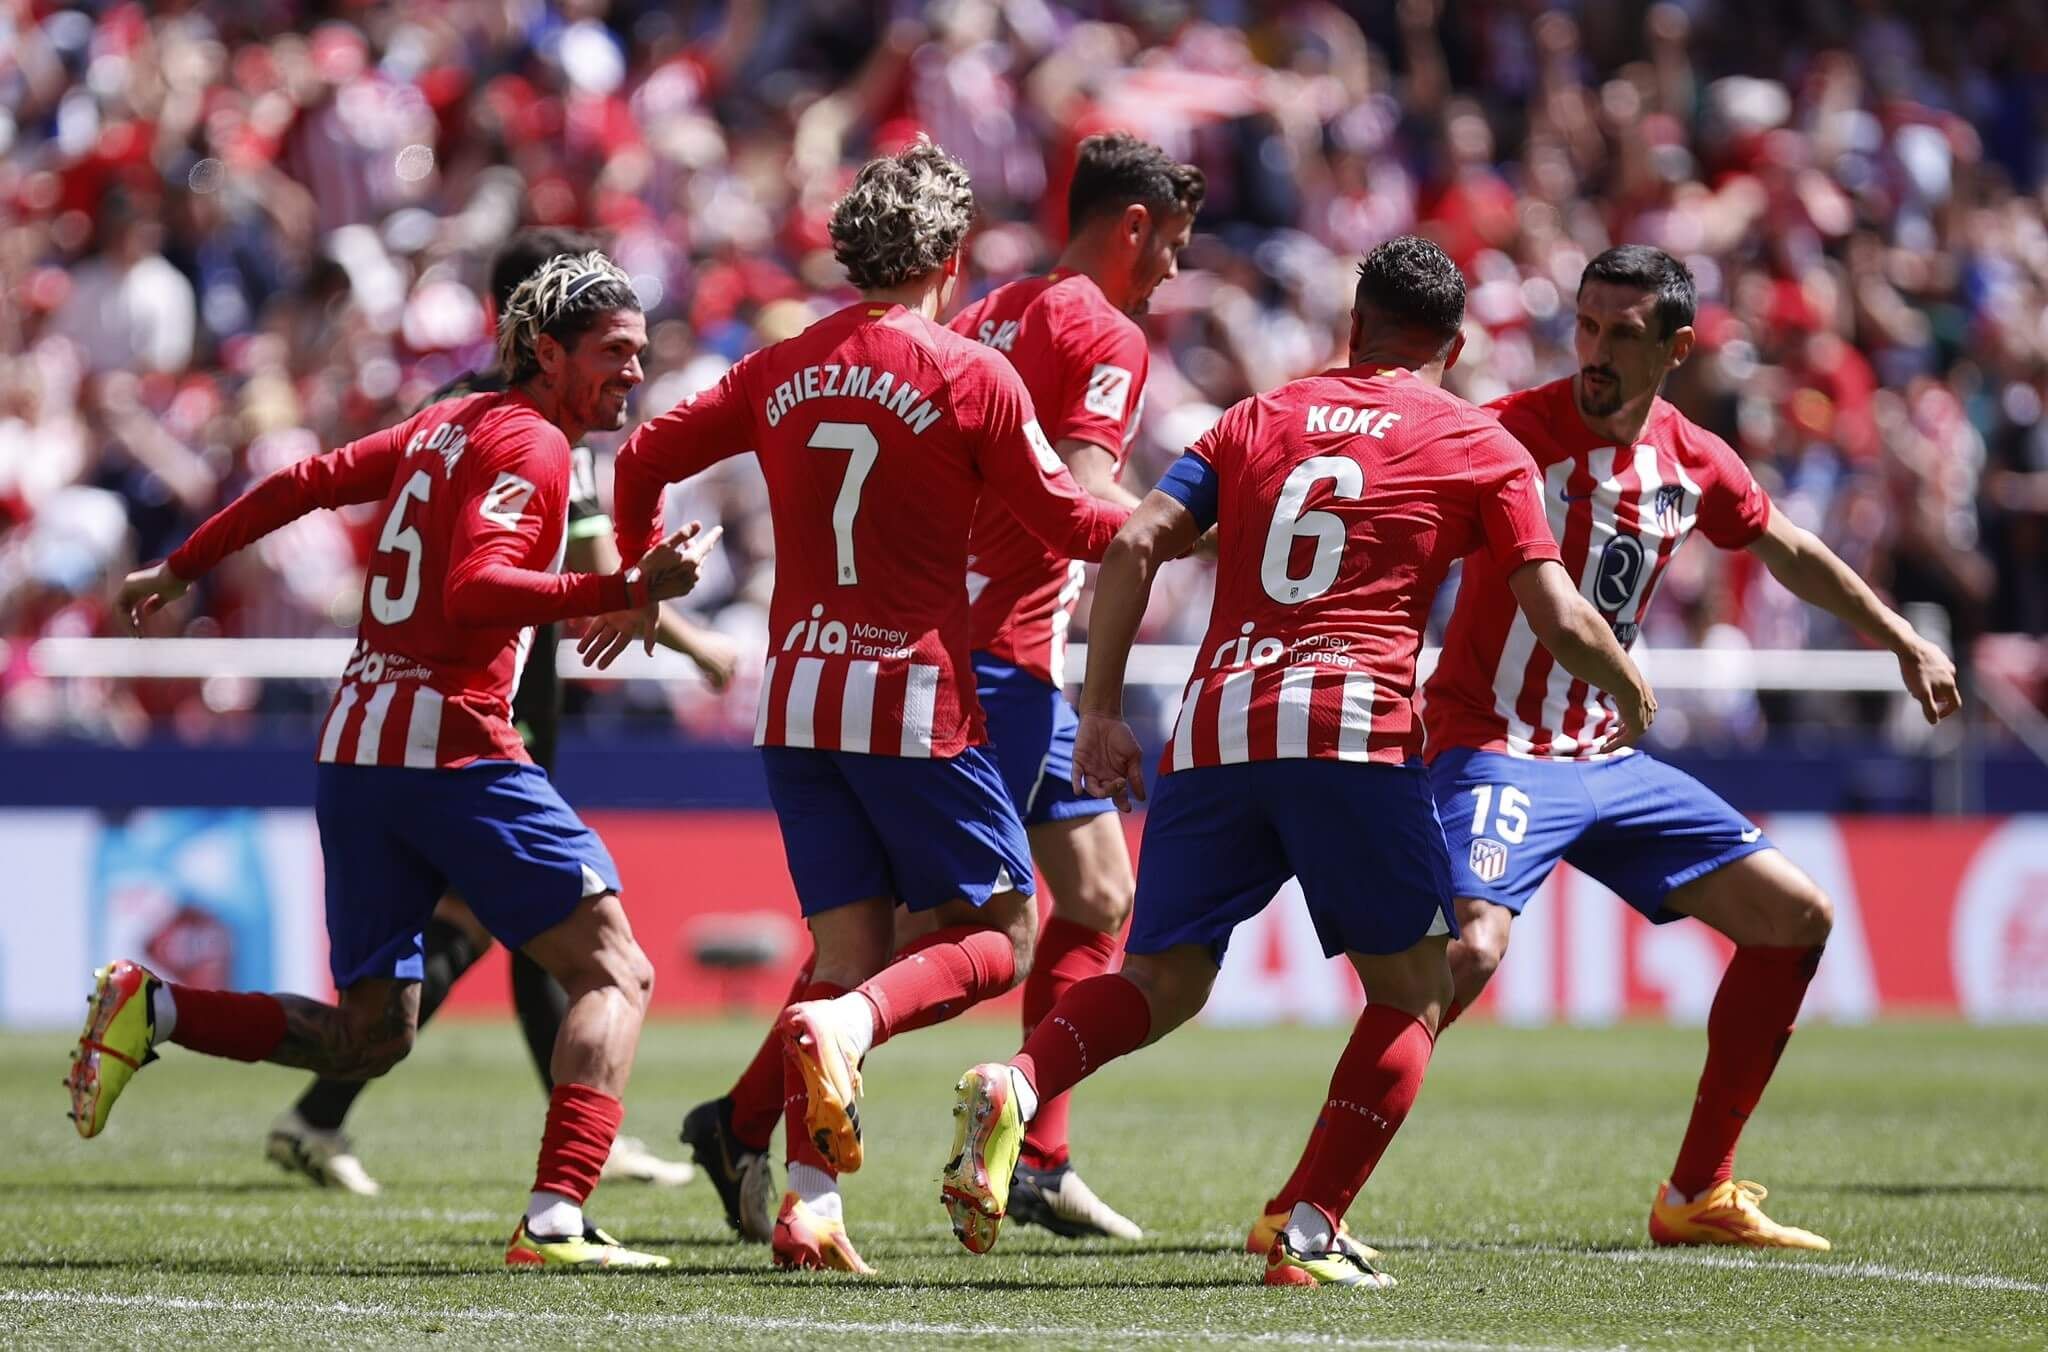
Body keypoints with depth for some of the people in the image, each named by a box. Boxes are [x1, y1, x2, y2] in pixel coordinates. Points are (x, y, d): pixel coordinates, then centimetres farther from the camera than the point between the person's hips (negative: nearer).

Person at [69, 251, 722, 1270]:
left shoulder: (448, 425, 18)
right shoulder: (529, 445, -8)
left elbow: (306, 482, 25)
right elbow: (474, 593, -22)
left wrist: (182, 568, 36)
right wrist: (631, 589, -26)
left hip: (353, 751, 9)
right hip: (452, 747, -9)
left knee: (367, 1038, 15)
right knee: (613, 973, -7)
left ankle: (151, 1009, 2)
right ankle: (554, 1221, -22)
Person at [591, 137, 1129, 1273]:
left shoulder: (781, 371, 8)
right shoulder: (970, 378, -7)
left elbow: (643, 460, 15)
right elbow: (1068, 524, -2)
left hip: (795, 700, 5)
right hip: (914, 703, -5)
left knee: (848, 943, 9)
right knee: (999, 937, 5)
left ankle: (810, 1201, -5)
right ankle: (843, 1026, -25)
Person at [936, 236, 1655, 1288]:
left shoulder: (1259, 420, 21)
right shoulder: (1480, 447, 12)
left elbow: (1133, 547, 9)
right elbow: (1561, 621, 7)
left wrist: (1101, 710, 12)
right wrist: (1631, 695, 27)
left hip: (1213, 727, 4)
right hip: (1350, 726, -3)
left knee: (1163, 984, 11)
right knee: (1411, 992, 10)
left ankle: (1014, 1085, -18)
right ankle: (1310, 1234, -2)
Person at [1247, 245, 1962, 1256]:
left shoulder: (1695, 463, 4)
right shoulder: (1511, 435, -15)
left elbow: (1791, 554, 24)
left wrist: (1904, 643, 30)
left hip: (1603, 758, 7)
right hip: (1492, 748, -7)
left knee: (1797, 917, 7)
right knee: (1471, 946, -31)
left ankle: (1697, 1198, 15)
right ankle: (1299, 1205, -26)